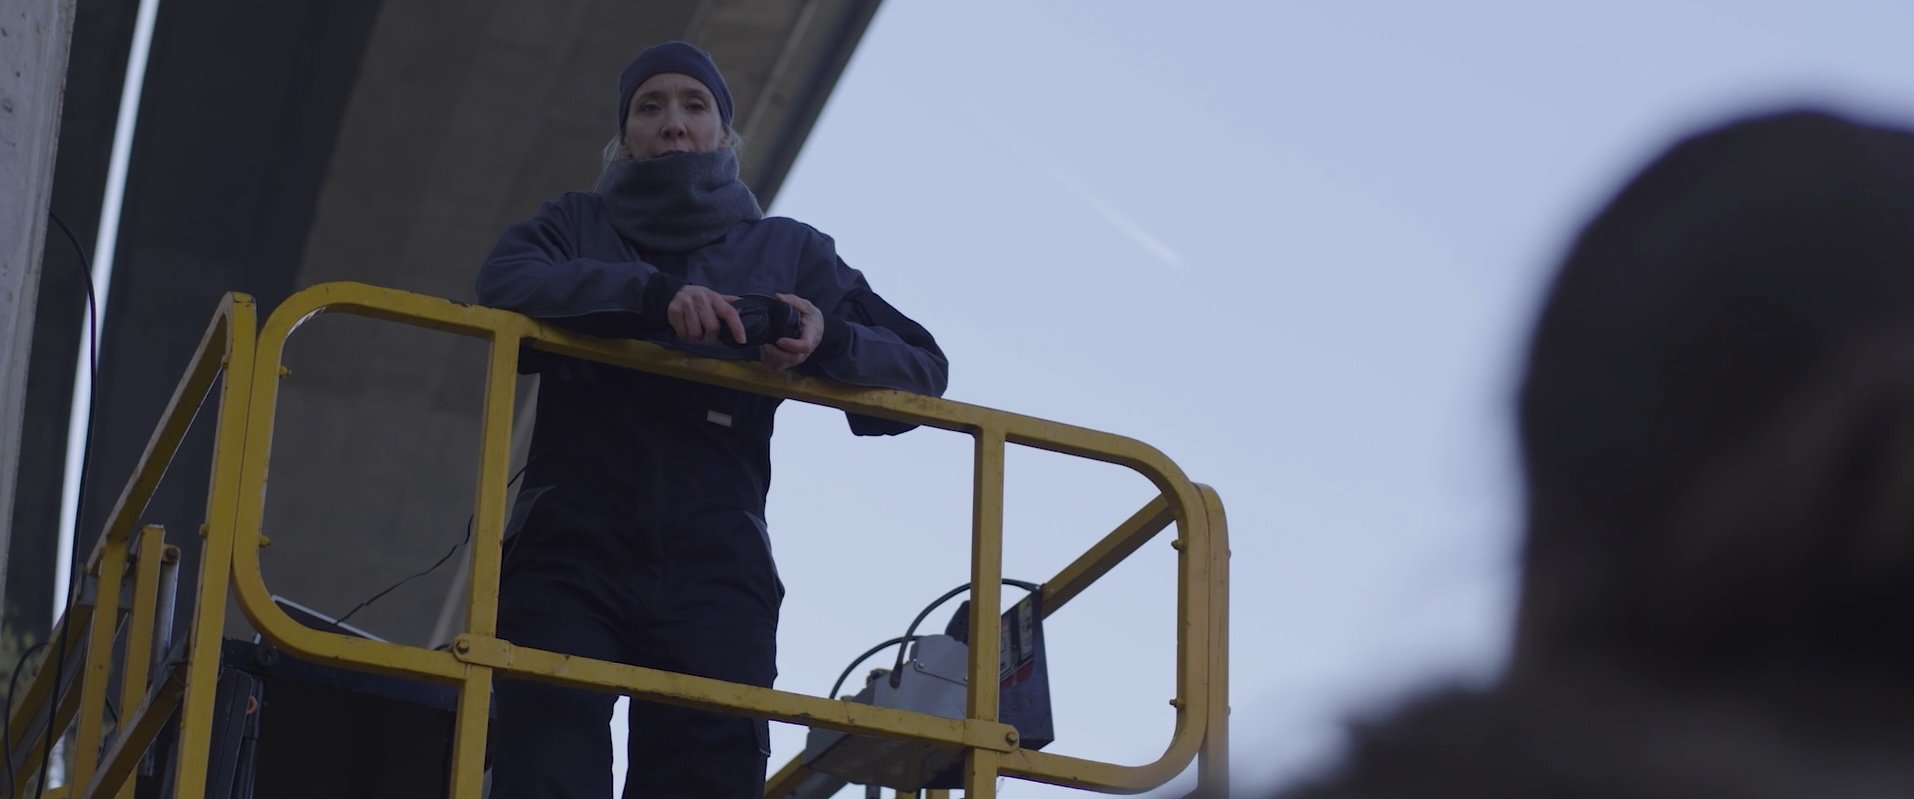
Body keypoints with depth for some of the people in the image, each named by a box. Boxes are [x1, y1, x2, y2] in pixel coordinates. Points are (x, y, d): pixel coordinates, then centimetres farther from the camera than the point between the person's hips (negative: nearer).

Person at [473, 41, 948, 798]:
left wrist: (829, 344, -9)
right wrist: (652, 295, -18)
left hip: (715, 564, 1)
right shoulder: (578, 224, 21)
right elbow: (504, 282, -3)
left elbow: (920, 367, 14)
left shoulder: (788, 250, 22)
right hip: (572, 546, 0)